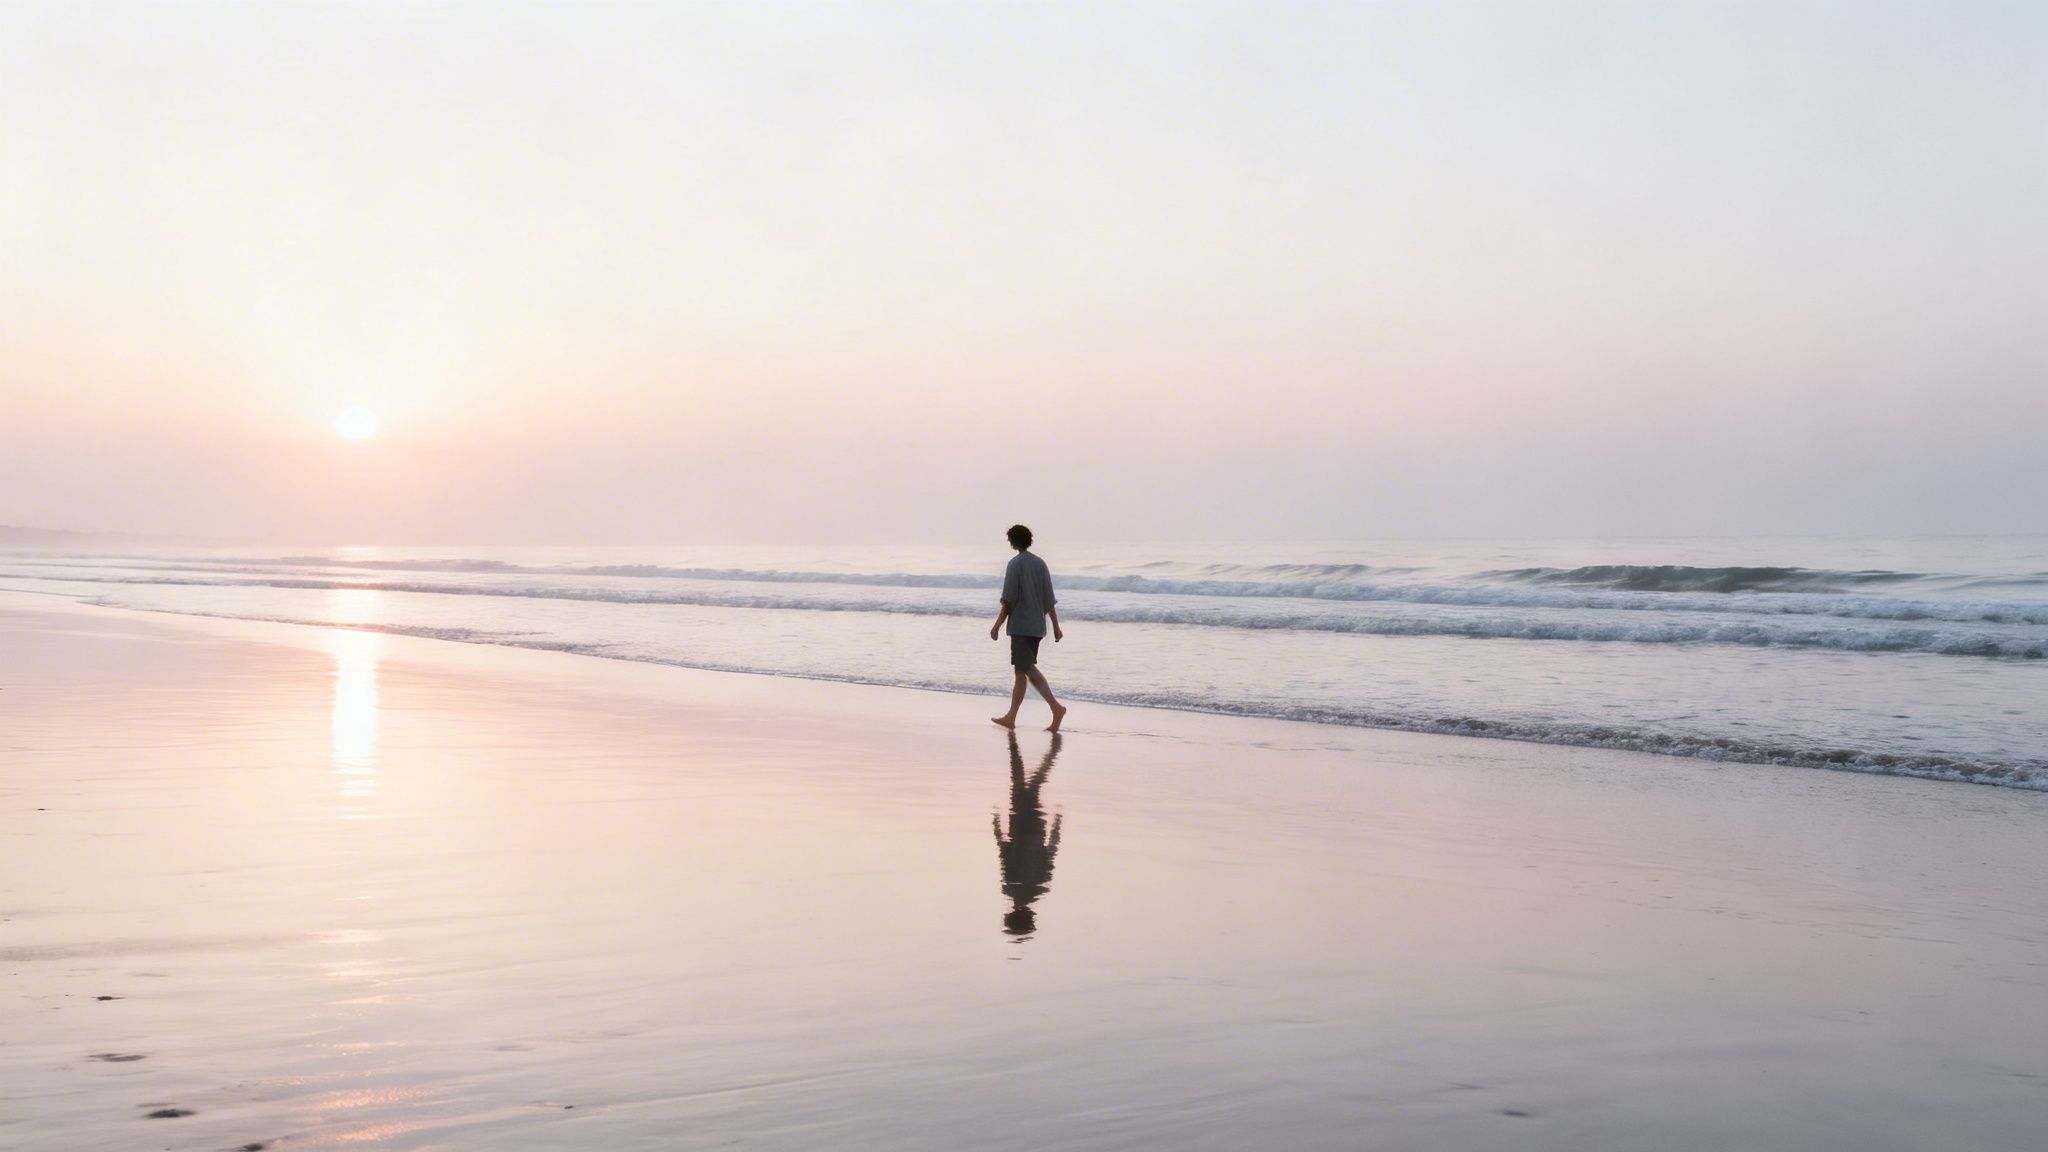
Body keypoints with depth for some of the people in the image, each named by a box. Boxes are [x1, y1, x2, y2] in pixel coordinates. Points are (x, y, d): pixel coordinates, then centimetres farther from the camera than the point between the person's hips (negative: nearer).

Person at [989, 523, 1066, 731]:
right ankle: (1010, 717, 16)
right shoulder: (1041, 564, 12)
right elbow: (1049, 601, 11)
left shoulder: (1015, 564, -7)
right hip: (1037, 626, 7)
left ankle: (1056, 707, -28)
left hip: (1020, 626, -7)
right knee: (1021, 671, 12)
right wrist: (1056, 627, 13)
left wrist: (997, 625, -6)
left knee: (1028, 668, -13)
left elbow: (1009, 600, -11)